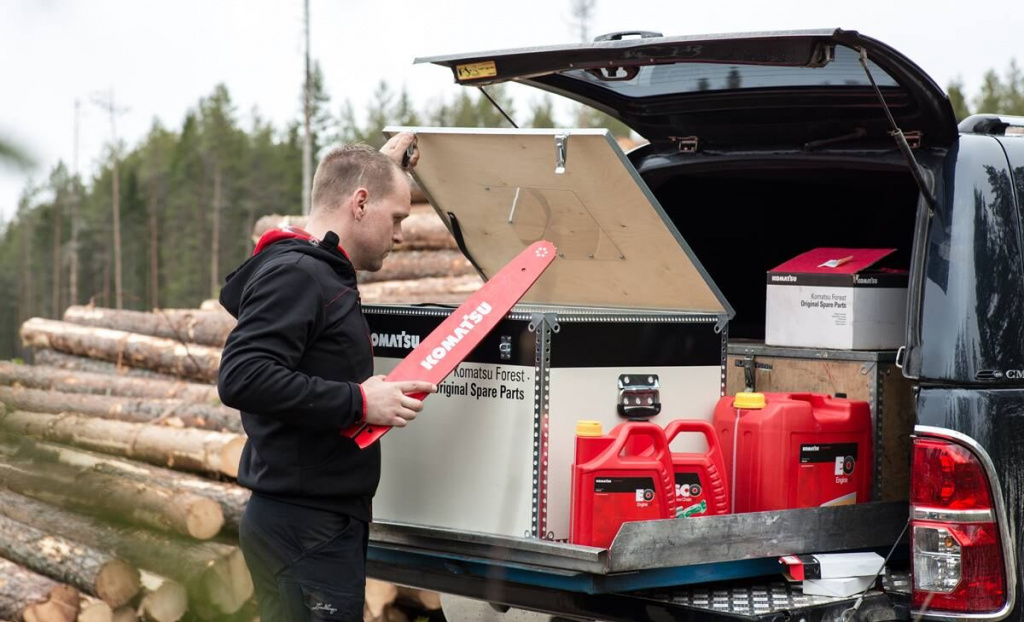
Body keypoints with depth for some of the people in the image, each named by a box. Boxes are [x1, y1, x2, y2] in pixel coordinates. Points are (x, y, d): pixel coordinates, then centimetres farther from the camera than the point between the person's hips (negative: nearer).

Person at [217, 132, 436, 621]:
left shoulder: (320, 270, 16)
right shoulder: (293, 274, -14)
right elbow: (242, 377, -26)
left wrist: (381, 165, 42)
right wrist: (357, 401, -23)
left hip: (327, 523, 10)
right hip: (305, 527, -10)